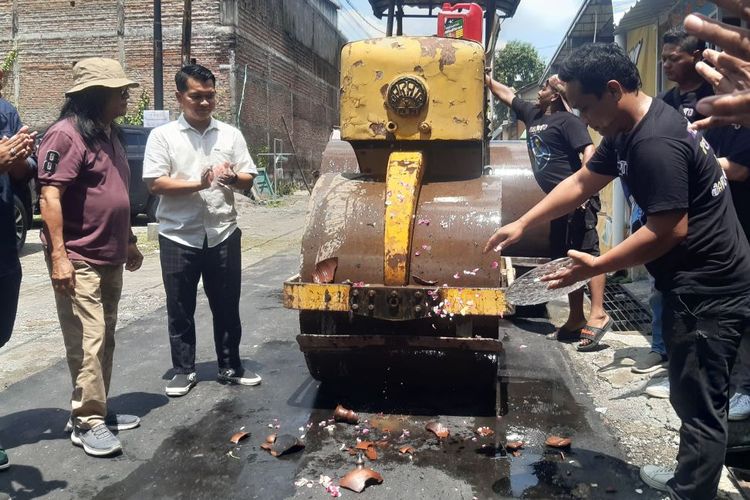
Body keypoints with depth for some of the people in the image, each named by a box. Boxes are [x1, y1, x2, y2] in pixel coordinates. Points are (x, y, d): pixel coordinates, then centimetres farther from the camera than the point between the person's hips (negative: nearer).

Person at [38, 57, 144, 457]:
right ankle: (86, 422, 6)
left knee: (104, 339, 15)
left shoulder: (109, 134, 14)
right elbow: (49, 197, -19)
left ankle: (97, 411, 26)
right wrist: (58, 255, -24)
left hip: (110, 257, 9)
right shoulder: (66, 134, -14)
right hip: (78, 260, -9)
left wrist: (129, 242, 22)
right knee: (88, 342, -5)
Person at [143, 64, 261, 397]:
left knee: (227, 307, 10)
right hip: (179, 237, -2)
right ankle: (183, 371, 22)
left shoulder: (230, 134, 8)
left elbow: (249, 180, 9)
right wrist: (199, 184, -18)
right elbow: (154, 183, -8)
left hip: (223, 234, 2)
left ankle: (230, 367, 24)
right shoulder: (162, 136, 0)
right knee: (180, 310, 8)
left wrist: (233, 178, -14)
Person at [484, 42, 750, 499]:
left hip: (710, 291, -10)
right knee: (693, 398, 22)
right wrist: (521, 225, 7)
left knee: (699, 405, 1)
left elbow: (669, 230, -26)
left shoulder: (655, 144, -26)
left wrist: (596, 266, -18)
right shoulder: (629, 130, 8)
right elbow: (581, 183, 12)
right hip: (698, 285, 11)